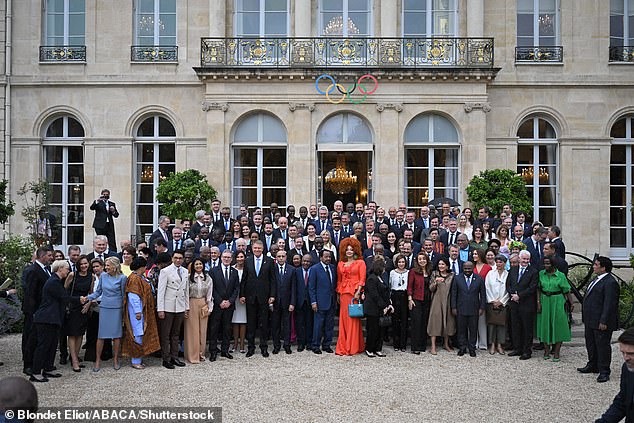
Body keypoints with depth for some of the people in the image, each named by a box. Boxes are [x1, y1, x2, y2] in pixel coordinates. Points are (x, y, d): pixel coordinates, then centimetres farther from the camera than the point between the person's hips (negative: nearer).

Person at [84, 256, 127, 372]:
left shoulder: (122, 278, -4)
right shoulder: (103, 276, 4)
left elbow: (123, 295, 2)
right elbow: (98, 292, 10)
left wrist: (124, 310, 2)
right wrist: (87, 298, -6)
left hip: (117, 308, -2)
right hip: (104, 308, 2)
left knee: (116, 334, 3)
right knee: (101, 335, 1)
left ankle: (116, 360, 16)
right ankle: (98, 360, 11)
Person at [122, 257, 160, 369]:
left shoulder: (141, 278, 13)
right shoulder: (134, 278, -15)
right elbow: (133, 296, -20)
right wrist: (137, 311, -21)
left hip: (144, 310, 10)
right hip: (137, 311, -10)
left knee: (142, 334, 12)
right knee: (138, 335, -5)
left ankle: (138, 358, 19)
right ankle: (135, 361, 1)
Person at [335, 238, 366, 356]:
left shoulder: (360, 263, 3)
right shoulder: (340, 264, 16)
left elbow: (362, 279, -4)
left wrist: (358, 292, -15)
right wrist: (338, 294, 11)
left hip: (355, 293, -4)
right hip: (343, 293, 4)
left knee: (353, 319, -3)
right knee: (344, 319, 4)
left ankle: (353, 347, 3)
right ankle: (343, 347, 10)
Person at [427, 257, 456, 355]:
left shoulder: (451, 276, 7)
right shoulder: (434, 274, 3)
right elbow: (431, 289, -1)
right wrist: (435, 282, -20)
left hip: (447, 301, 2)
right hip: (437, 301, -2)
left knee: (448, 321, 7)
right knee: (435, 321, -6)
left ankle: (446, 344, 23)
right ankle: (433, 346, -5)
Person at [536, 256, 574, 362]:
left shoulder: (560, 275, -6)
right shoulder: (541, 274, 2)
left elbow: (567, 291, -4)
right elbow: (539, 289, 3)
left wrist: (571, 303, -10)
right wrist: (538, 302, -5)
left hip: (557, 302, -3)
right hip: (545, 301, 3)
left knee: (558, 326, 0)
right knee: (545, 325, 7)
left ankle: (556, 352, 6)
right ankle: (546, 350, 17)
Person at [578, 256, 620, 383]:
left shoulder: (610, 283, -19)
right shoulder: (597, 279, 12)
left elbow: (609, 304, -23)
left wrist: (604, 321, -23)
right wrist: (585, 317, 20)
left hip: (601, 322, -10)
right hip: (591, 320, 10)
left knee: (602, 346, 0)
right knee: (591, 344, 20)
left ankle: (604, 372, 11)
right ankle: (593, 366, 35)